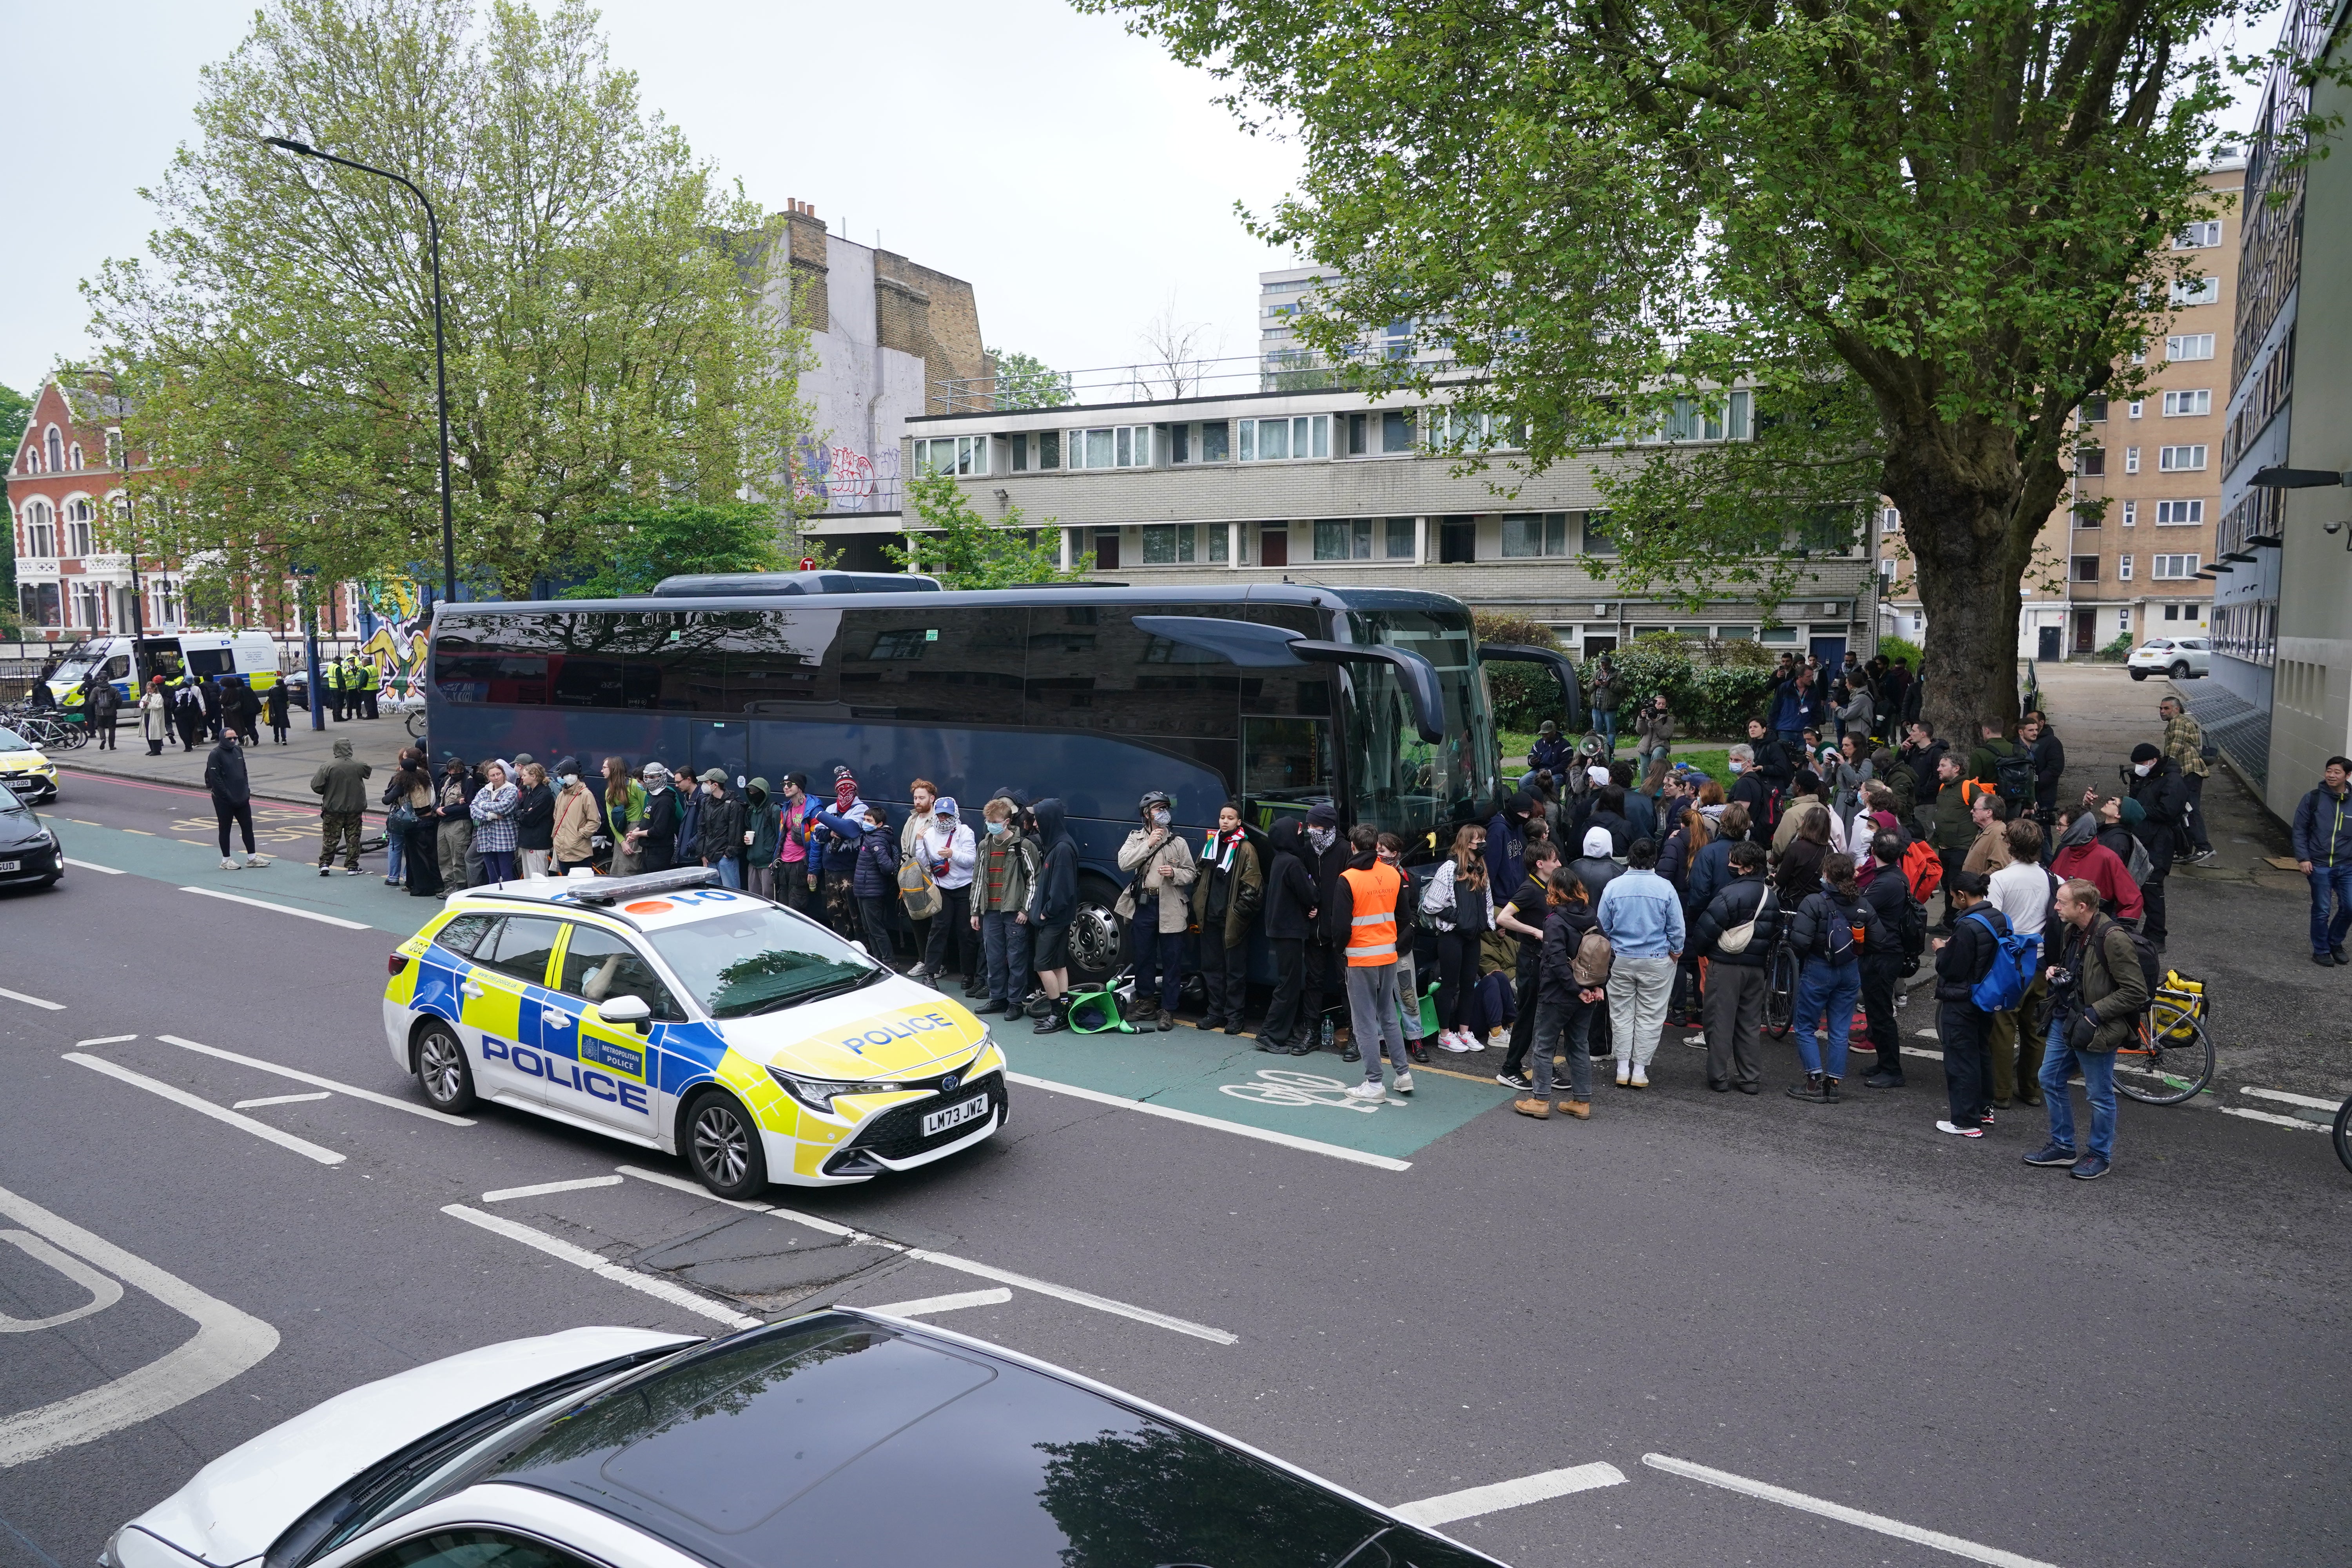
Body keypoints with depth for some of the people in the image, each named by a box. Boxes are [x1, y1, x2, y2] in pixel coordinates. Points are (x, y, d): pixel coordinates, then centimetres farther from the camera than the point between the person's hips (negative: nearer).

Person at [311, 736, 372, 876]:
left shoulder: (328, 767, -13)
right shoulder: (359, 765, -7)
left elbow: (316, 786, -12)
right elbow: (369, 771, 15)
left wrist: (328, 792, 8)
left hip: (333, 809, -1)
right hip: (355, 808, 1)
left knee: (330, 838, 9)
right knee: (353, 838, 8)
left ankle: (325, 863, 5)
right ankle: (352, 866, 9)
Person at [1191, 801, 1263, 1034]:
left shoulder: (1245, 849, -5)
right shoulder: (1210, 846, 14)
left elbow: (1252, 886, -9)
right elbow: (1200, 877, 22)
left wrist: (1239, 911, -13)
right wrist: (1198, 906, 12)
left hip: (1233, 919, -6)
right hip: (1210, 917, 6)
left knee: (1235, 969, 0)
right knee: (1211, 967, 11)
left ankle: (1233, 1016, 6)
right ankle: (1215, 1011, 20)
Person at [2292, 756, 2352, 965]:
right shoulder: (2313, 799, -2)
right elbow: (2300, 830, 1)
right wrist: (2303, 858, -7)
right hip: (2319, 866, -2)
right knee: (2321, 912, 4)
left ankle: (2335, 943, 26)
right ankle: (2321, 951, 19)